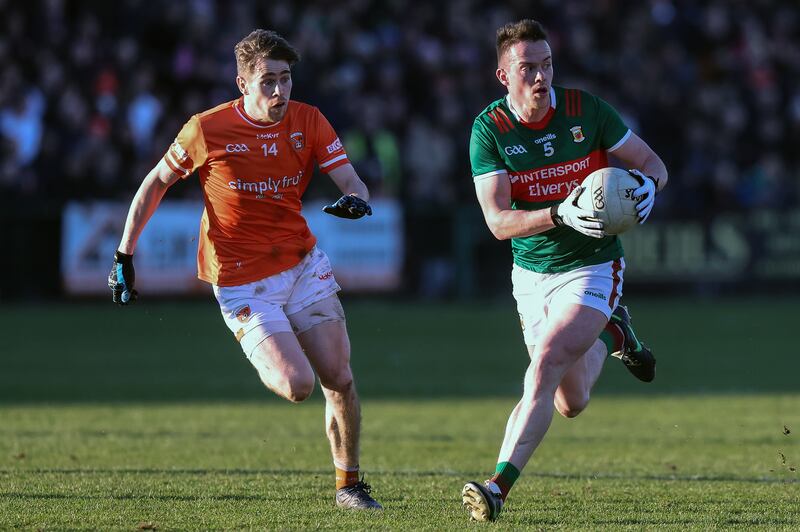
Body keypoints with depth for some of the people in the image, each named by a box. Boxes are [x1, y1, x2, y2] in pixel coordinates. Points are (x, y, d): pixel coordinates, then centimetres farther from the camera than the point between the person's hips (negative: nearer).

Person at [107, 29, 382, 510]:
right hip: (242, 281, -3)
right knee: (297, 386, -17)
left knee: (340, 380, -1)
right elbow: (157, 183, 2)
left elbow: (353, 184, -7)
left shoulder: (309, 122, -4)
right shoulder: (206, 129, -12)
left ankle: (349, 484, 19)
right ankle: (269, 365, 21)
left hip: (304, 264, 3)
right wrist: (124, 255, 0)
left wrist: (356, 200, -33)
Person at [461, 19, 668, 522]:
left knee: (547, 362, -23)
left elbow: (653, 163, 0)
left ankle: (499, 487, -23)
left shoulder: (585, 109, -11)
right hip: (532, 272, 3)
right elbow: (498, 221, -18)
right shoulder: (489, 130, -11)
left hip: (593, 267, -3)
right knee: (571, 402, 11)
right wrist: (561, 215, -34)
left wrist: (646, 186, -24)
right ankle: (612, 336, 44)